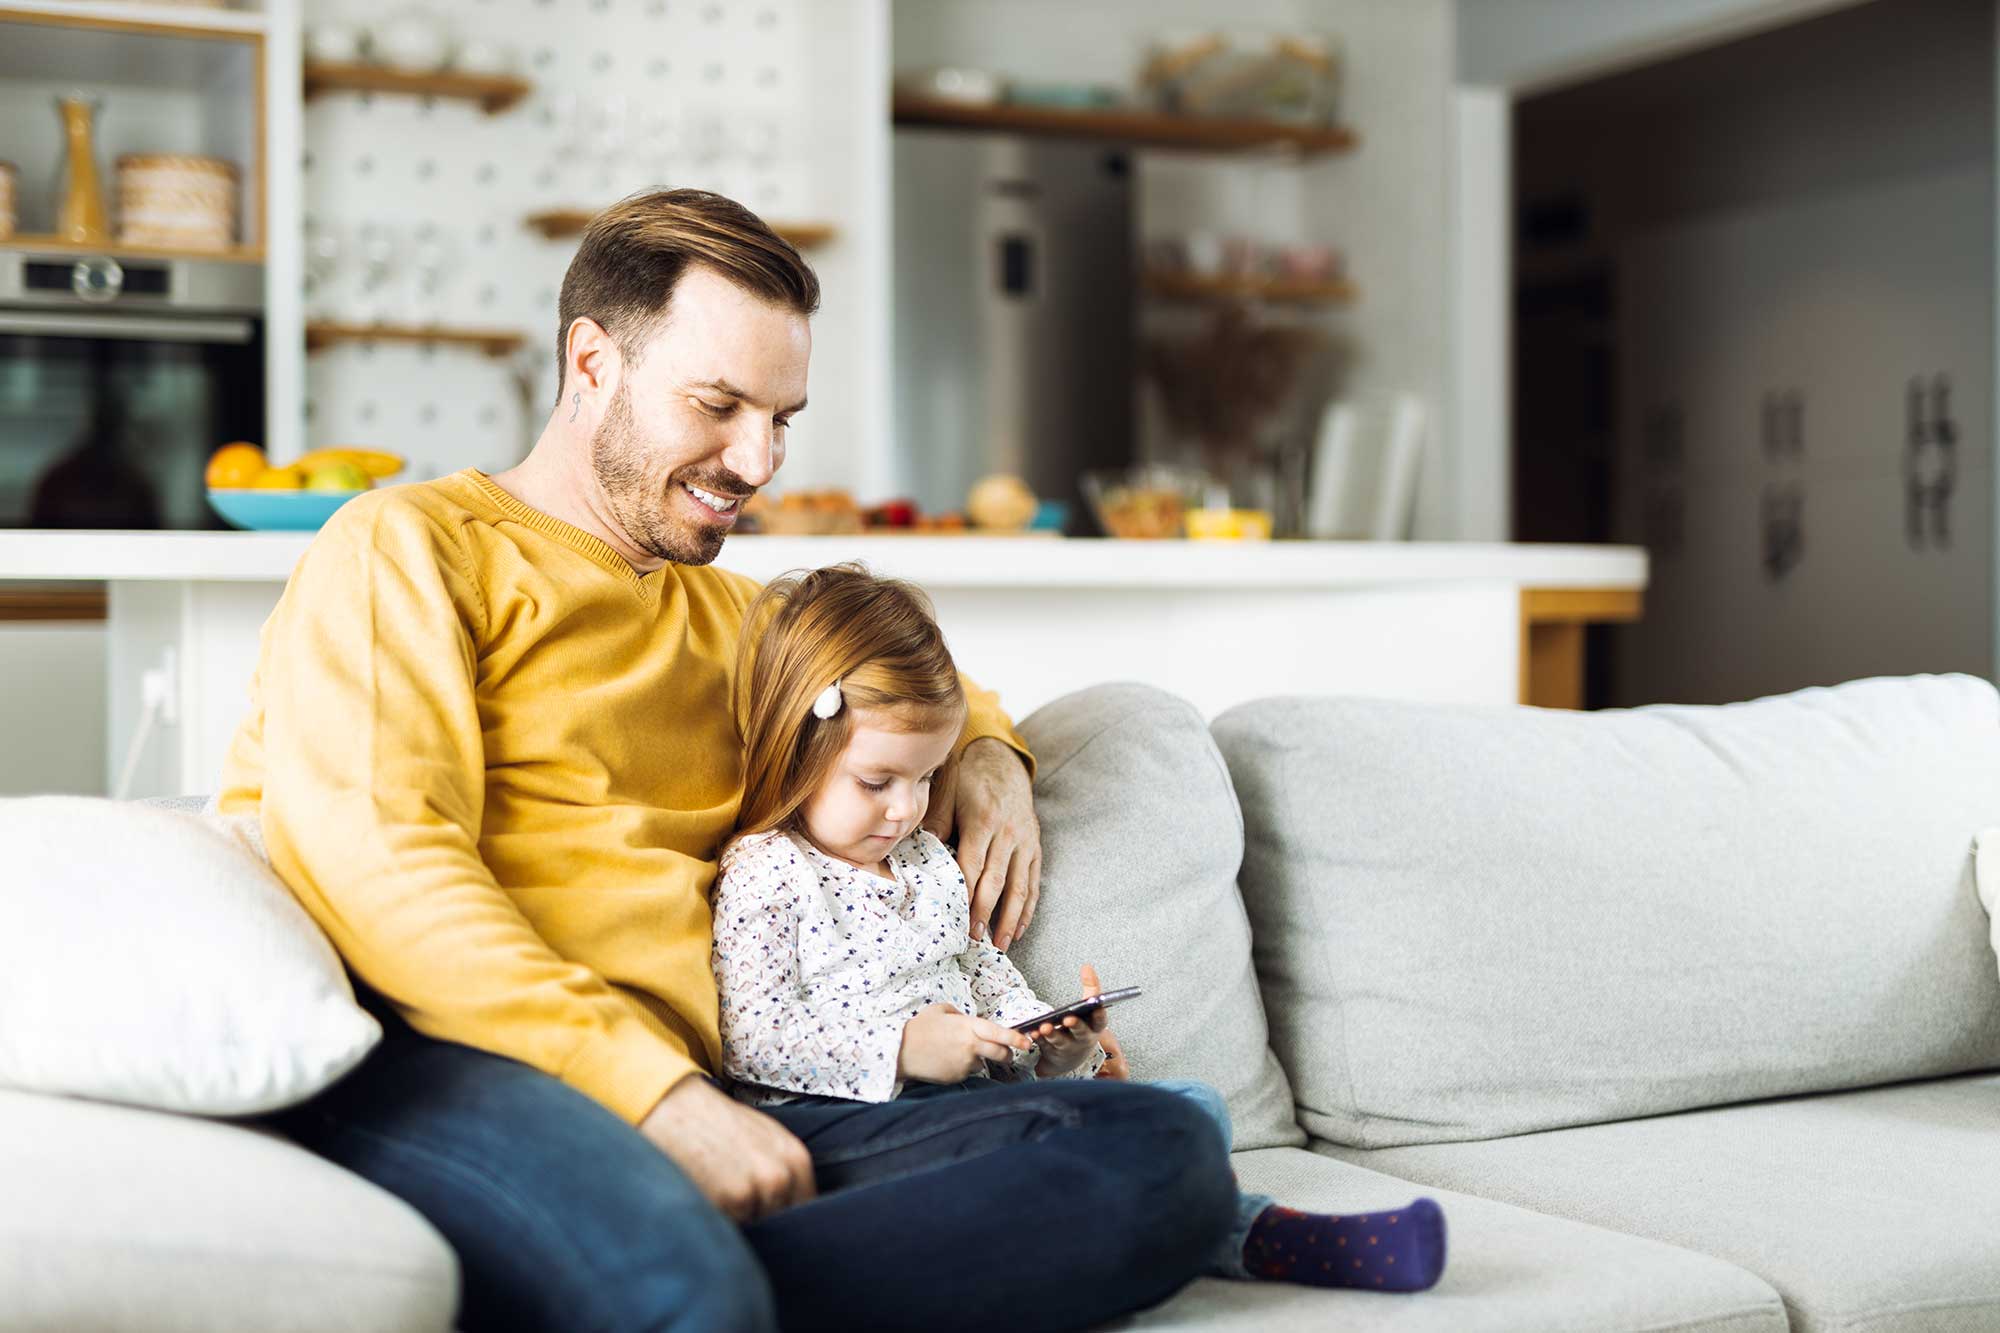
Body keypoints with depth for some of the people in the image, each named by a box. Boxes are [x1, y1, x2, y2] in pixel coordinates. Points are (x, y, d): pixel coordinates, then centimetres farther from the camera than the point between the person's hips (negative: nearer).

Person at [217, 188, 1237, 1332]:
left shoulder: (727, 616, 31)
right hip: (431, 1073, -7)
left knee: (1165, 1153, -21)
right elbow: (368, 855, -8)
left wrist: (986, 753, 25)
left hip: (689, 1100, 8)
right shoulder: (409, 548, 8)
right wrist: (657, 1091, -18)